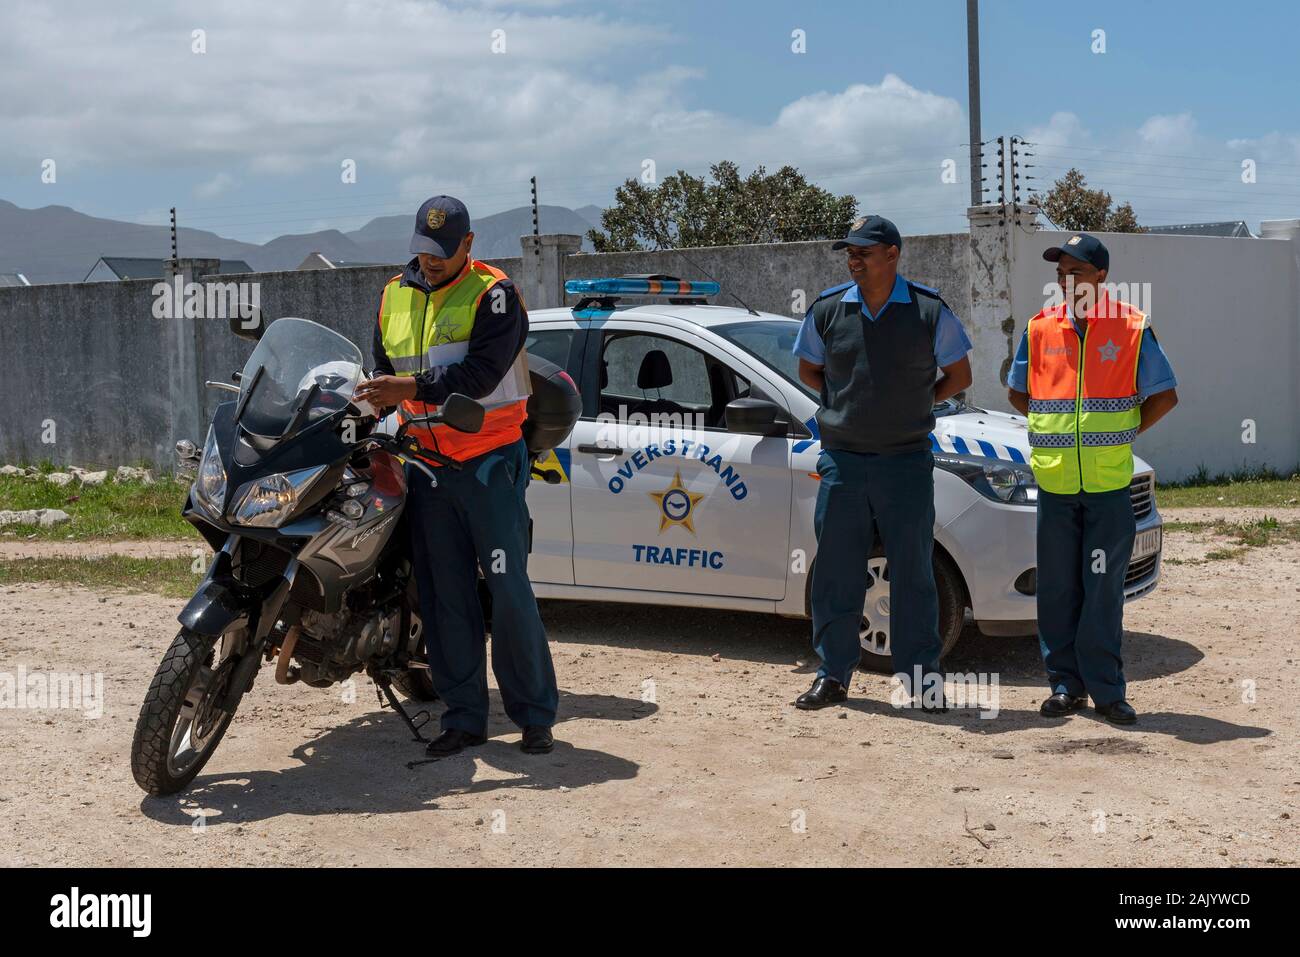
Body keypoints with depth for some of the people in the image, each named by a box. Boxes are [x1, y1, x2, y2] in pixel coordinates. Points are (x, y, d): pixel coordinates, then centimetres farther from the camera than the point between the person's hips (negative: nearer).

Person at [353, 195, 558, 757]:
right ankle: (463, 717, 15)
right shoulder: (394, 296, 12)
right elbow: (383, 371, 21)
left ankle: (534, 714, 5)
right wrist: (370, 406, 3)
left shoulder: (494, 295, -7)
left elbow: (480, 374, -19)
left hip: (488, 462, -5)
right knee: (445, 596, 7)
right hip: (425, 463, 6)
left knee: (508, 589, -6)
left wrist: (412, 386, -26)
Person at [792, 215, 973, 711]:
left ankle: (921, 675, 16)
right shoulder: (826, 309, 2)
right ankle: (833, 675, 16)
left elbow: (959, 375, 8)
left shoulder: (930, 311, -3)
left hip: (907, 461, -2)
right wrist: (849, 404, 7)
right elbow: (809, 369, 16)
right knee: (836, 572, 5)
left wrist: (913, 406, 4)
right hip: (842, 461, 2)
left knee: (913, 572, 4)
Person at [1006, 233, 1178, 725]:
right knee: (1057, 587, 6)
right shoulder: (1040, 328, 7)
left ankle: (1105, 688, 9)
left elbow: (1164, 395, 5)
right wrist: (1053, 433, 9)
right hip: (1054, 481, 2)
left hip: (1109, 482, -2)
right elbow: (1017, 392, 19)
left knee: (1104, 588, 1)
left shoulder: (1132, 328, 0)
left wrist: (1120, 435, 1)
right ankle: (1065, 683, 16)